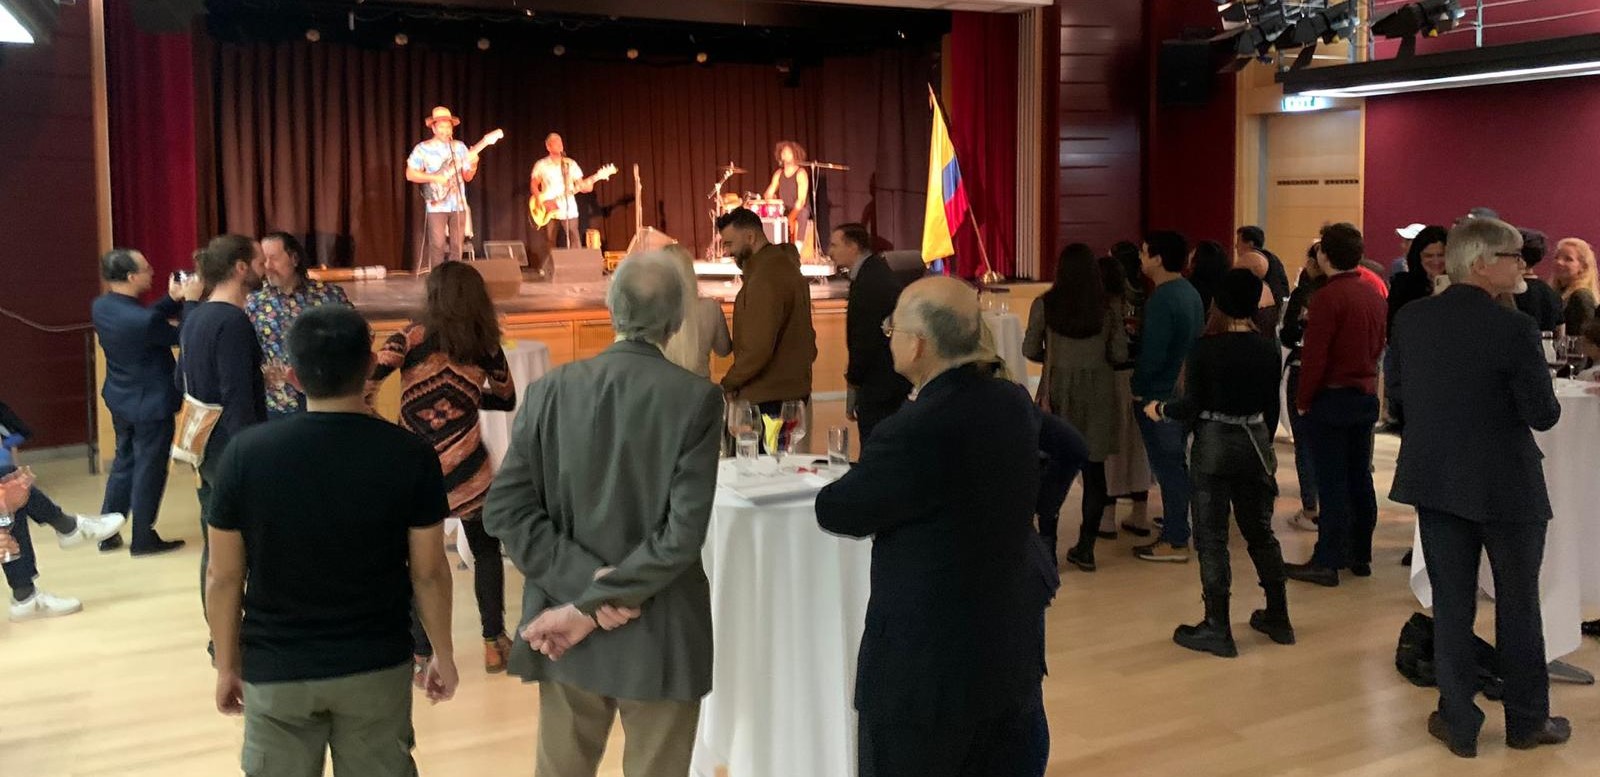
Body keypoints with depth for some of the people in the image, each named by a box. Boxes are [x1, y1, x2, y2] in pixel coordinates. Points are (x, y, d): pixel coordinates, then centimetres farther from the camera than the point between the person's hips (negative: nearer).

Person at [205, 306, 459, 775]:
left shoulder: (245, 453, -11)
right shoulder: (409, 456, -13)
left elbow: (224, 577, -5)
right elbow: (429, 573, -6)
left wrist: (227, 665, 9)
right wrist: (443, 655, 8)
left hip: (276, 669, 0)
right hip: (377, 665, 0)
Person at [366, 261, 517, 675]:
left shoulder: (415, 336, -3)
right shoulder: (486, 346, 3)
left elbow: (370, 375, -17)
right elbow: (507, 399, 16)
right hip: (466, 469, 1)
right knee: (487, 550, 18)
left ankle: (421, 654, 11)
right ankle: (494, 642, 19)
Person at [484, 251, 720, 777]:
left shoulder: (549, 390, -3)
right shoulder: (698, 398, -12)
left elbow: (505, 509, -8)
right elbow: (684, 532, -18)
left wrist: (582, 584, -11)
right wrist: (589, 607, -14)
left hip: (564, 630, 3)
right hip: (660, 633, -3)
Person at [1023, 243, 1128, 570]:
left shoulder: (1044, 305, -6)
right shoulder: (1108, 309, -3)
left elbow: (1030, 350, -2)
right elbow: (1120, 354, -1)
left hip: (1057, 391, -1)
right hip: (1097, 394, 1)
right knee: (1093, 470, 9)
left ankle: (1047, 548, 7)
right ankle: (1085, 549, 14)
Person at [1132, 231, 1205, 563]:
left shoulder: (1162, 299, -21)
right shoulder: (1190, 292, 9)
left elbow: (1153, 355, -24)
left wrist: (1139, 388, -10)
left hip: (1160, 396, -9)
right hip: (1185, 393, 9)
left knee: (1168, 468, -3)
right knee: (1176, 464, 19)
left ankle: (1175, 542, 3)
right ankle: (1177, 529, 31)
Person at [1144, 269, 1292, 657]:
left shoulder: (1205, 347, -13)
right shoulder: (1267, 349, 0)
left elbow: (1191, 405, -13)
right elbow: (1271, 406, 6)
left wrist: (1160, 410, 7)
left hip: (1213, 446, -5)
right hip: (1254, 444, 5)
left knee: (1211, 537, 2)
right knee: (1260, 531, 17)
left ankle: (1217, 629, 4)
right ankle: (1278, 618, 26)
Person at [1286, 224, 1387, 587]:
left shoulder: (1328, 297, -17)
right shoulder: (1374, 293, 8)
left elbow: (1314, 356, -18)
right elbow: (1379, 345, 15)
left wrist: (1303, 400, -9)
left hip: (1333, 397, -8)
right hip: (1367, 394, 8)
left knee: (1331, 481, -4)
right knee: (1360, 477, 14)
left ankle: (1327, 561, 0)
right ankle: (1360, 554, 21)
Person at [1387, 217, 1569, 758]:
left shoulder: (1411, 320, -4)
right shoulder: (1514, 329, -20)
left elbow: (1397, 398, 5)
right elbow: (1544, 415, -15)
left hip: (1436, 480, 4)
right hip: (1506, 485, -4)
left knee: (1451, 604, 11)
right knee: (1518, 604, 13)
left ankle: (1459, 724, 17)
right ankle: (1527, 721, 27)